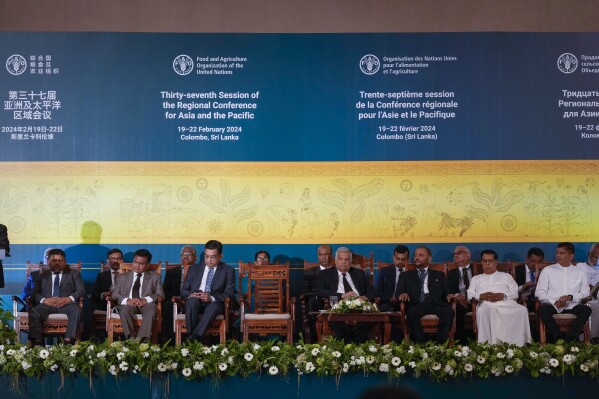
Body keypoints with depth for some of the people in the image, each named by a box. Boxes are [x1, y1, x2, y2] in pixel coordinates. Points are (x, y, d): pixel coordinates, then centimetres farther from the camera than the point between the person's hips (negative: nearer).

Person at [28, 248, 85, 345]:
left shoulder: (74, 274, 22)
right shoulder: (41, 276, 25)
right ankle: (36, 343, -37)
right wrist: (44, 300, -13)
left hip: (66, 304, -1)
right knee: (34, 312, -31)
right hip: (47, 304, 1)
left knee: (76, 310, -35)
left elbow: (81, 290, 7)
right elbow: (35, 293, 11)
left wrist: (69, 299, -14)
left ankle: (68, 341, -44)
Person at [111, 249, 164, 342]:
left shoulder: (155, 277, 21)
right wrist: (127, 300, -13)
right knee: (125, 309, -34)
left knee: (151, 308, -35)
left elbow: (160, 295, 7)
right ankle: (131, 339, -38)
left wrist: (145, 300, -14)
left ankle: (141, 339, -43)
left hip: (146, 304, -1)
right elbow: (114, 294, 9)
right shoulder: (122, 277, 23)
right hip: (128, 304, 1)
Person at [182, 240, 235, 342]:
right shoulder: (194, 269, 17)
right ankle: (190, 337, -37)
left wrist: (211, 298, -21)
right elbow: (183, 291, 13)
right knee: (192, 300, -34)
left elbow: (229, 294, -2)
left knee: (214, 306, -37)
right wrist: (191, 295, -14)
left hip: (214, 304, -1)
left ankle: (195, 337, -43)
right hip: (194, 303, 2)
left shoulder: (228, 271, 10)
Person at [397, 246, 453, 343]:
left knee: (448, 310, -32)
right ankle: (421, 342, -32)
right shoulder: (406, 275, 26)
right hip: (417, 305, -1)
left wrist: (449, 295, -7)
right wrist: (403, 294, -11)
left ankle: (441, 342, -30)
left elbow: (446, 292, 18)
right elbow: (400, 291, 13)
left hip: (436, 304, 1)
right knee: (411, 312, -36)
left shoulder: (439, 275, 28)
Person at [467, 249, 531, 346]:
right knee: (482, 311, -39)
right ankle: (488, 344, -41)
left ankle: (518, 344, -32)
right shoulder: (476, 278, 32)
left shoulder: (506, 276, 31)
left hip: (507, 304, 1)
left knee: (522, 309, -32)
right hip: (486, 305, -1)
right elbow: (469, 295, 16)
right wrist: (481, 296, -7)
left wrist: (503, 296, -8)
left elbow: (515, 293, 15)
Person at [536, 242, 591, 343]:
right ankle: (558, 337, -29)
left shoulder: (580, 272, 18)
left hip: (572, 307, 1)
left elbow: (585, 293, 9)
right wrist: (554, 302, -14)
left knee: (586, 310, -30)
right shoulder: (547, 270, 13)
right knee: (542, 309, -34)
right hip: (552, 306, -1)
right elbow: (539, 292, 4)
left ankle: (570, 339, -30)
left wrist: (570, 297, -11)